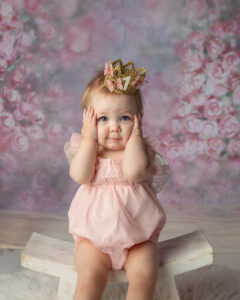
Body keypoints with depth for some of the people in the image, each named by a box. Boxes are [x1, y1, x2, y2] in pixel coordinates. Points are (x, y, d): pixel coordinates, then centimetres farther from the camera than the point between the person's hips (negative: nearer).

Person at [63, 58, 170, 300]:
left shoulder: (142, 149, -2)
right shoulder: (85, 148, 3)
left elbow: (134, 172, -24)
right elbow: (80, 175, -17)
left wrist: (135, 135, -13)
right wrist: (90, 137, -12)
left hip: (137, 237, 0)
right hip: (92, 236, 1)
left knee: (144, 276, -21)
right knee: (89, 278, -20)